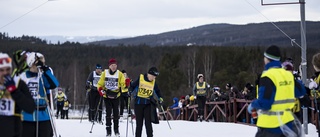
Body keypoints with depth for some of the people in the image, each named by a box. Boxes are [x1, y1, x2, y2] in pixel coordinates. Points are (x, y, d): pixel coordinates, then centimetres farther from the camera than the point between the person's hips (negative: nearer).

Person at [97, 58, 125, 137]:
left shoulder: (119, 74, -2)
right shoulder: (104, 73, -1)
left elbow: (123, 84, -7)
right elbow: (100, 83, 5)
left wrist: (126, 84, -28)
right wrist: (100, 89, -13)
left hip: (115, 96, 1)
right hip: (107, 96, -1)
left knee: (116, 113, 7)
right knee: (108, 113, -6)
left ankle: (116, 130, 22)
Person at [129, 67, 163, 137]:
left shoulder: (153, 82, 4)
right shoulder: (140, 78, -5)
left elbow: (157, 91, 20)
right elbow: (132, 86, 4)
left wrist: (159, 98, 10)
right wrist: (130, 92, -12)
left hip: (148, 104, 1)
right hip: (138, 103, -1)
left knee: (148, 122, -7)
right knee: (139, 123, 5)